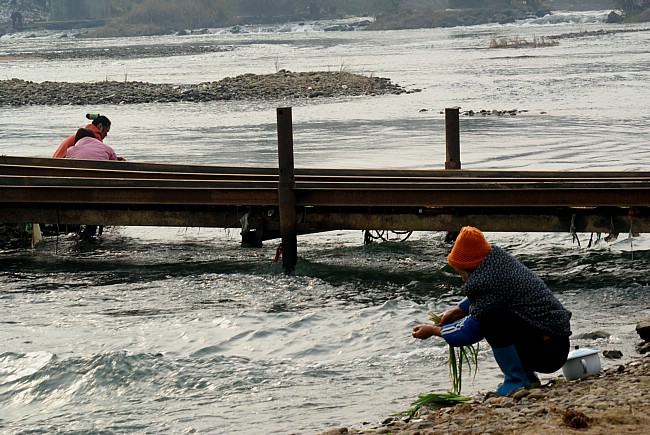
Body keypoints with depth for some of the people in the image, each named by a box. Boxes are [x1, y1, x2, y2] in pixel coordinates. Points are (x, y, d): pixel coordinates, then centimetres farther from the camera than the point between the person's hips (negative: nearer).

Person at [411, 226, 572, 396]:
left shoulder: (490, 282, -20)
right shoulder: (502, 260, 5)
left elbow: (469, 332, -12)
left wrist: (433, 330, 1)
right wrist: (458, 311, 18)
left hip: (550, 351, -10)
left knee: (490, 316, -26)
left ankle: (517, 381, -13)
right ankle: (528, 379, 19)